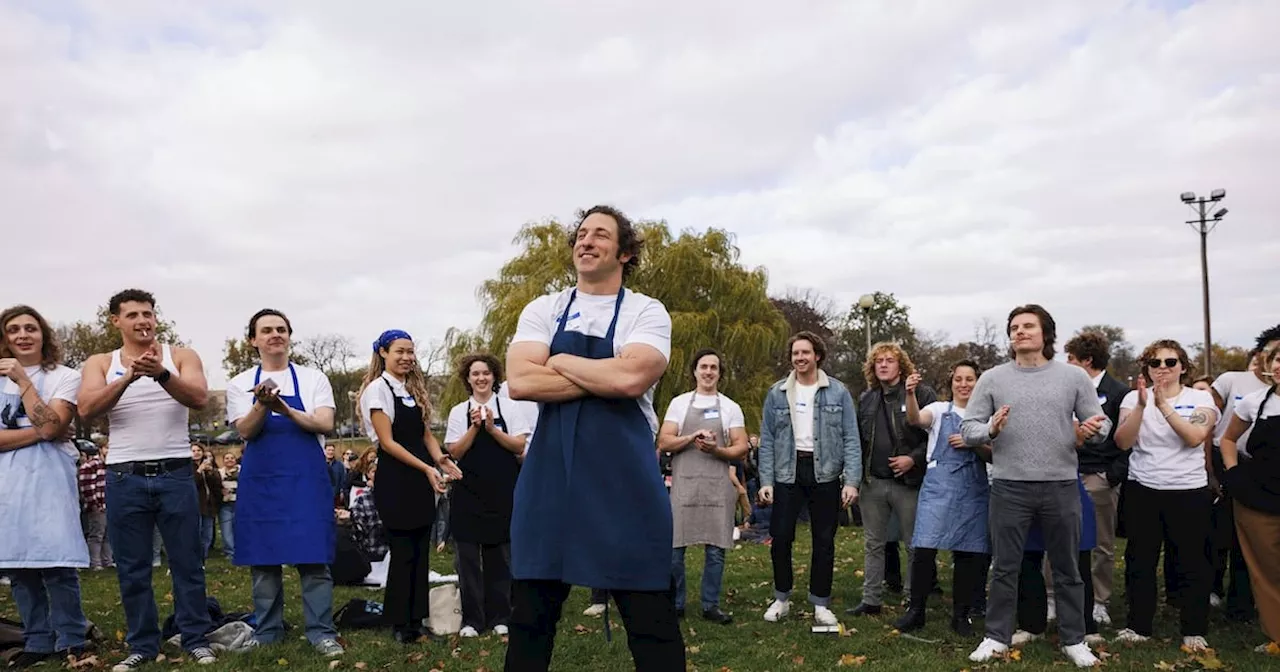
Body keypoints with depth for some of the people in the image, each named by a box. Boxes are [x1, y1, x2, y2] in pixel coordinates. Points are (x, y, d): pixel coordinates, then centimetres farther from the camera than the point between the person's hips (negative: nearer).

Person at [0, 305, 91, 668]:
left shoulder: (64, 377, 2)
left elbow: (51, 426, -13)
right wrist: (40, 432, -10)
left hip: (50, 477, -4)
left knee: (57, 563, -10)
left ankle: (70, 642, 0)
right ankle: (38, 642, 15)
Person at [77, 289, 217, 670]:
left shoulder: (181, 357, 3)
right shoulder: (100, 364, 6)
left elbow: (199, 398, -14)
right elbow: (86, 411, -10)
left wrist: (161, 373, -30)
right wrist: (128, 376, -25)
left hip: (175, 473, -1)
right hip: (124, 477, 1)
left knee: (186, 562, 4)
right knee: (132, 568, 8)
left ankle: (196, 640, 14)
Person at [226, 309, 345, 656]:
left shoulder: (313, 378, 4)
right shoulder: (240, 383, 6)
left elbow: (325, 424, -7)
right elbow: (246, 431, -6)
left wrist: (286, 410, -21)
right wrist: (263, 405, -25)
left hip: (307, 478, -1)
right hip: (260, 480, 2)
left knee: (313, 557, -3)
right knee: (263, 558, 6)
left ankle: (321, 631, 3)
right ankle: (268, 630, 18)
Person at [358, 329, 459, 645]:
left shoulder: (415, 388, 13)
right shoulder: (378, 388, -8)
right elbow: (387, 442, -13)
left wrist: (440, 459, -6)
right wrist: (426, 468, -19)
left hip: (421, 478, 7)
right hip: (395, 480, -7)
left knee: (421, 552, 8)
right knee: (403, 553, -1)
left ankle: (416, 620, 16)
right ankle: (399, 623, 10)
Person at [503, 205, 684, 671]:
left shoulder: (646, 312, 1)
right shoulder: (542, 311, 8)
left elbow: (630, 378, -19)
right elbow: (519, 382, -8)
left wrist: (561, 362, -6)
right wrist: (605, 376, -10)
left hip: (625, 478, -3)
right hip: (548, 477, 3)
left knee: (651, 618, 2)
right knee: (530, 615, 12)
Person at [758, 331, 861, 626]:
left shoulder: (838, 392, 0)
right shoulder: (777, 393, 4)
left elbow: (851, 439, -1)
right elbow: (767, 439, 4)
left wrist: (852, 480, -10)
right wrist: (766, 480, -3)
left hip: (825, 474, -1)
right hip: (788, 473, 1)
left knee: (824, 541, 7)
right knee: (780, 538, 1)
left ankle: (821, 604, 19)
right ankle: (781, 599, 20)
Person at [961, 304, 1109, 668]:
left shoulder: (1074, 376, 3)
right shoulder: (992, 378, 2)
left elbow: (1100, 423, 4)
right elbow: (967, 428, 1)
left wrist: (1094, 430, -19)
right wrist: (990, 430, -20)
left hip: (1061, 487, 1)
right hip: (1009, 487, 0)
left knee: (1067, 569, 12)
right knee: (1005, 568, 8)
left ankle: (1074, 640, 25)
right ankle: (996, 637, 20)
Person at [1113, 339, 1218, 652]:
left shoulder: (1201, 398, -1)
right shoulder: (1134, 398, 1)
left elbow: (1194, 437, -18)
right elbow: (1123, 442, -10)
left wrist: (1164, 404, -25)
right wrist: (1141, 405, -21)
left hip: (1188, 491, -1)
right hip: (1142, 490, 2)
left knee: (1191, 562, 4)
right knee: (1140, 561, 8)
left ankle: (1194, 631, 17)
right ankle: (1138, 626, 19)